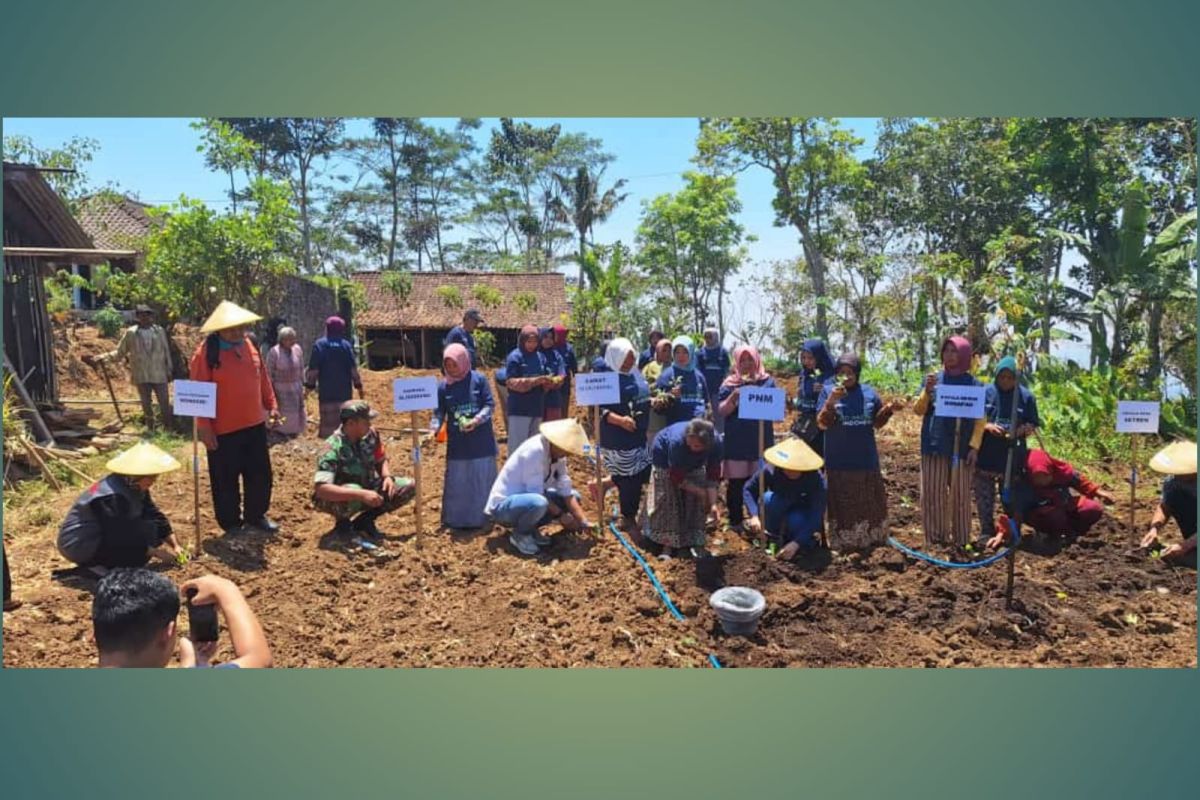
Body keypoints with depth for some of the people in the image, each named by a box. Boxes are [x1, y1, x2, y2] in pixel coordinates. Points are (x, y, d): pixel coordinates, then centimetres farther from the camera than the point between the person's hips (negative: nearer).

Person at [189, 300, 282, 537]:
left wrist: (271, 405, 10)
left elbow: (263, 379, 14)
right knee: (226, 479, 7)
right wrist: (204, 426, -15)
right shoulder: (206, 353, -13)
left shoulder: (250, 347, 5)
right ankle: (231, 523, 21)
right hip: (223, 430, -6)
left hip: (254, 425, 6)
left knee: (260, 474, 13)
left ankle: (256, 515, 30)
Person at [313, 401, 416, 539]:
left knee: (409, 486, -9)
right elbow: (320, 489, -38)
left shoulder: (371, 435, -10)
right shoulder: (333, 448, -29)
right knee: (354, 491, -41)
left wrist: (387, 476, -16)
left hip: (366, 487, 6)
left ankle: (364, 520, 2)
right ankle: (343, 523, -6)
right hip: (342, 497, -6)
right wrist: (362, 495, -45)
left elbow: (381, 461, 7)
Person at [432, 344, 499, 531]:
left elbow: (490, 405, -6)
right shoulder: (443, 386, 2)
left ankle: (480, 516, 20)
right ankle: (457, 519, 19)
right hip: (457, 444, 2)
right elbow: (439, 412, 4)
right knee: (457, 483, 7)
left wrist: (476, 420, -21)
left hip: (481, 442, -2)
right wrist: (434, 429, -14)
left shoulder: (479, 379, -6)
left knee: (482, 480, 7)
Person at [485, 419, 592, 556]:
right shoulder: (534, 450, -27)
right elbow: (536, 493, -27)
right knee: (538, 502, -38)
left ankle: (531, 529, 7)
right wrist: (560, 515, -19)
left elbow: (566, 492, -2)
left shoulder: (557, 453, -2)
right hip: (502, 506, -9)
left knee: (573, 496, 5)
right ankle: (520, 534, -8)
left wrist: (584, 522, -10)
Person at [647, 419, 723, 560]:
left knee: (696, 502, -3)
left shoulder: (717, 443, -33)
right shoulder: (677, 441, -44)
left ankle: (693, 543, 8)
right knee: (667, 501, -11)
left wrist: (713, 503, -29)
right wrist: (700, 492, -26)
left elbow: (713, 475, -23)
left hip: (694, 465, 4)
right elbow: (677, 478, -32)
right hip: (666, 461, -4)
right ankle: (668, 545, -4)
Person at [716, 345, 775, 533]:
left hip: (762, 440, 2)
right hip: (737, 441, -1)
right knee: (736, 483, 4)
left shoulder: (768, 381, 9)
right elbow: (721, 411, -1)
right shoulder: (730, 384, 4)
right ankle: (735, 522, 16)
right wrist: (734, 396, -17)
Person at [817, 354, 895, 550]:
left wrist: (888, 410, -10)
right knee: (842, 503, 4)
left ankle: (870, 537, 31)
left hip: (866, 459, 3)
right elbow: (822, 424, -12)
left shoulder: (869, 392, 3)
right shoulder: (828, 391, -5)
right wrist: (831, 402, -27)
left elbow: (877, 423, 9)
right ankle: (842, 540, 15)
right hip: (839, 460, -3)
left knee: (869, 502, 15)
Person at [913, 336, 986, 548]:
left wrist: (974, 446, -7)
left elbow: (980, 418, 2)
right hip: (935, 445, 1)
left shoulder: (973, 383, 3)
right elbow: (918, 410, 3)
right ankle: (935, 539, 10)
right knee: (932, 494, 1)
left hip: (962, 448, -1)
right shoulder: (933, 379, 6)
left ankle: (961, 541, 14)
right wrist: (927, 391, -14)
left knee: (960, 495, 5)